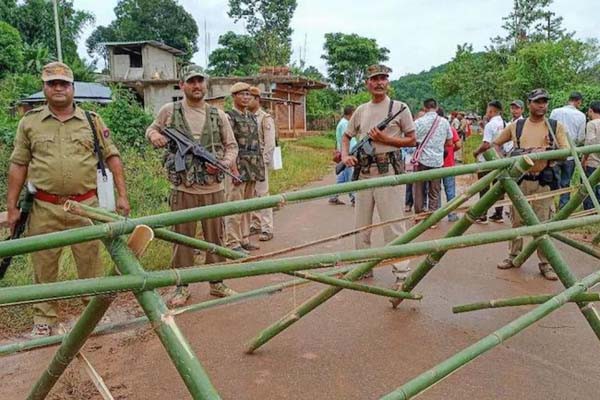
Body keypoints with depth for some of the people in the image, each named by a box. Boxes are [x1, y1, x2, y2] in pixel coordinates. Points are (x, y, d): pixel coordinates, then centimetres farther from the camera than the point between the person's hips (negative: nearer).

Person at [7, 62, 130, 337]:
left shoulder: (92, 121, 5)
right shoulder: (29, 122, 5)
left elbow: (112, 157, 4)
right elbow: (18, 165, 7)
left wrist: (122, 196, -3)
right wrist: (11, 207, 4)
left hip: (85, 205, 0)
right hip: (44, 209, 1)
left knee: (90, 262, 9)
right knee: (44, 266, 11)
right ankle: (44, 319, 27)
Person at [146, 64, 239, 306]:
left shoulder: (218, 115, 5)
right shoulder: (169, 111, 1)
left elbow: (231, 146, 11)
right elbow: (151, 129, 16)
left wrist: (224, 163, -9)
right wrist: (154, 135, -8)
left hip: (214, 188, 2)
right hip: (183, 189, -2)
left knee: (215, 237, 11)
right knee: (182, 239, 6)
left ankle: (217, 283, 26)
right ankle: (181, 286, 20)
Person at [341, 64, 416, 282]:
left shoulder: (399, 108, 1)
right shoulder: (361, 110, 13)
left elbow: (411, 140, 1)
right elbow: (346, 136, 22)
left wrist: (385, 139, -12)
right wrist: (345, 155, 3)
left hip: (388, 171, -5)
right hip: (363, 172, 5)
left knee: (393, 224, -5)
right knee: (361, 224, 11)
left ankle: (402, 273, 4)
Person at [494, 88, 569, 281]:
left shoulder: (556, 127, 3)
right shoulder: (516, 126, 7)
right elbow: (496, 143, 16)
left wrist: (546, 151, -19)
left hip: (543, 182, -1)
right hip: (519, 180, 2)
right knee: (517, 220, 10)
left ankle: (545, 263, 11)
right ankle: (513, 256, 24)